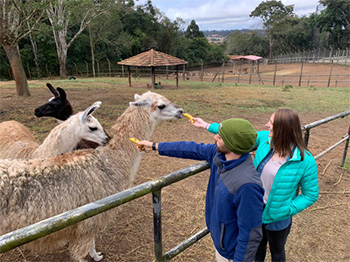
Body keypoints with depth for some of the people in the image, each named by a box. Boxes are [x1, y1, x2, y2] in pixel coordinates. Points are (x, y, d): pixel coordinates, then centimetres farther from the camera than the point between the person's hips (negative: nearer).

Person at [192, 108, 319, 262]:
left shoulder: (306, 161, -26)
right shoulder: (265, 139, -15)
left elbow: (311, 195, -14)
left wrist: (285, 211, -23)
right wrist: (206, 126, -1)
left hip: (277, 220, -4)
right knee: (257, 246, 31)